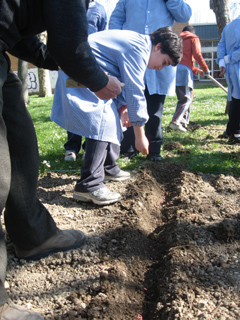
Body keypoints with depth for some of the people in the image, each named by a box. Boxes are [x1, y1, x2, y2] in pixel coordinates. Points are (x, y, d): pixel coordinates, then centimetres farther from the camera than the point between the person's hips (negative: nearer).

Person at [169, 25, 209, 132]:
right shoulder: (193, 38, 12)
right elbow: (197, 55, -3)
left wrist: (196, 70, 31)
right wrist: (205, 69, 8)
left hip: (175, 67, 7)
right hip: (184, 70, -7)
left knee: (185, 97, 18)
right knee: (186, 99, -12)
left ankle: (184, 120, 18)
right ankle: (175, 122, -27)